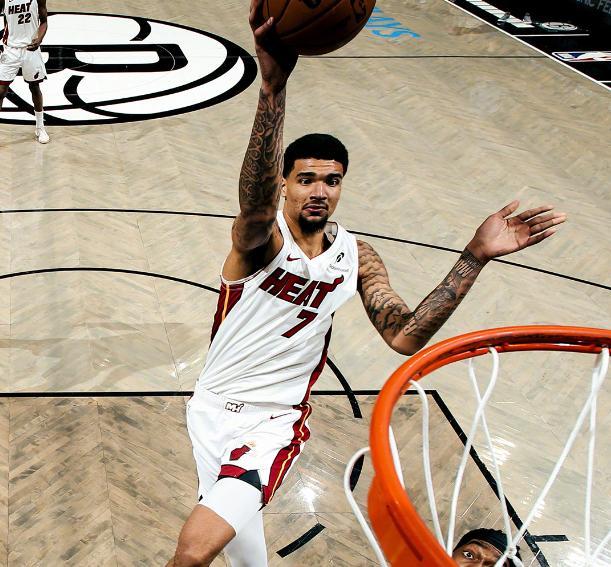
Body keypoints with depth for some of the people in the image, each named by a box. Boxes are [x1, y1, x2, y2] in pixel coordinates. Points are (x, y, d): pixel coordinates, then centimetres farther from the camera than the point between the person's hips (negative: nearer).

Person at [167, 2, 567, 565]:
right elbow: (255, 198, -43)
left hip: (276, 421, 1)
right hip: (216, 405, 0)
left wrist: (475, 257, -21)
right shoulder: (260, 238, -18)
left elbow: (405, 335, -12)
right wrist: (274, 84, -61)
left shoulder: (356, 256, -4)